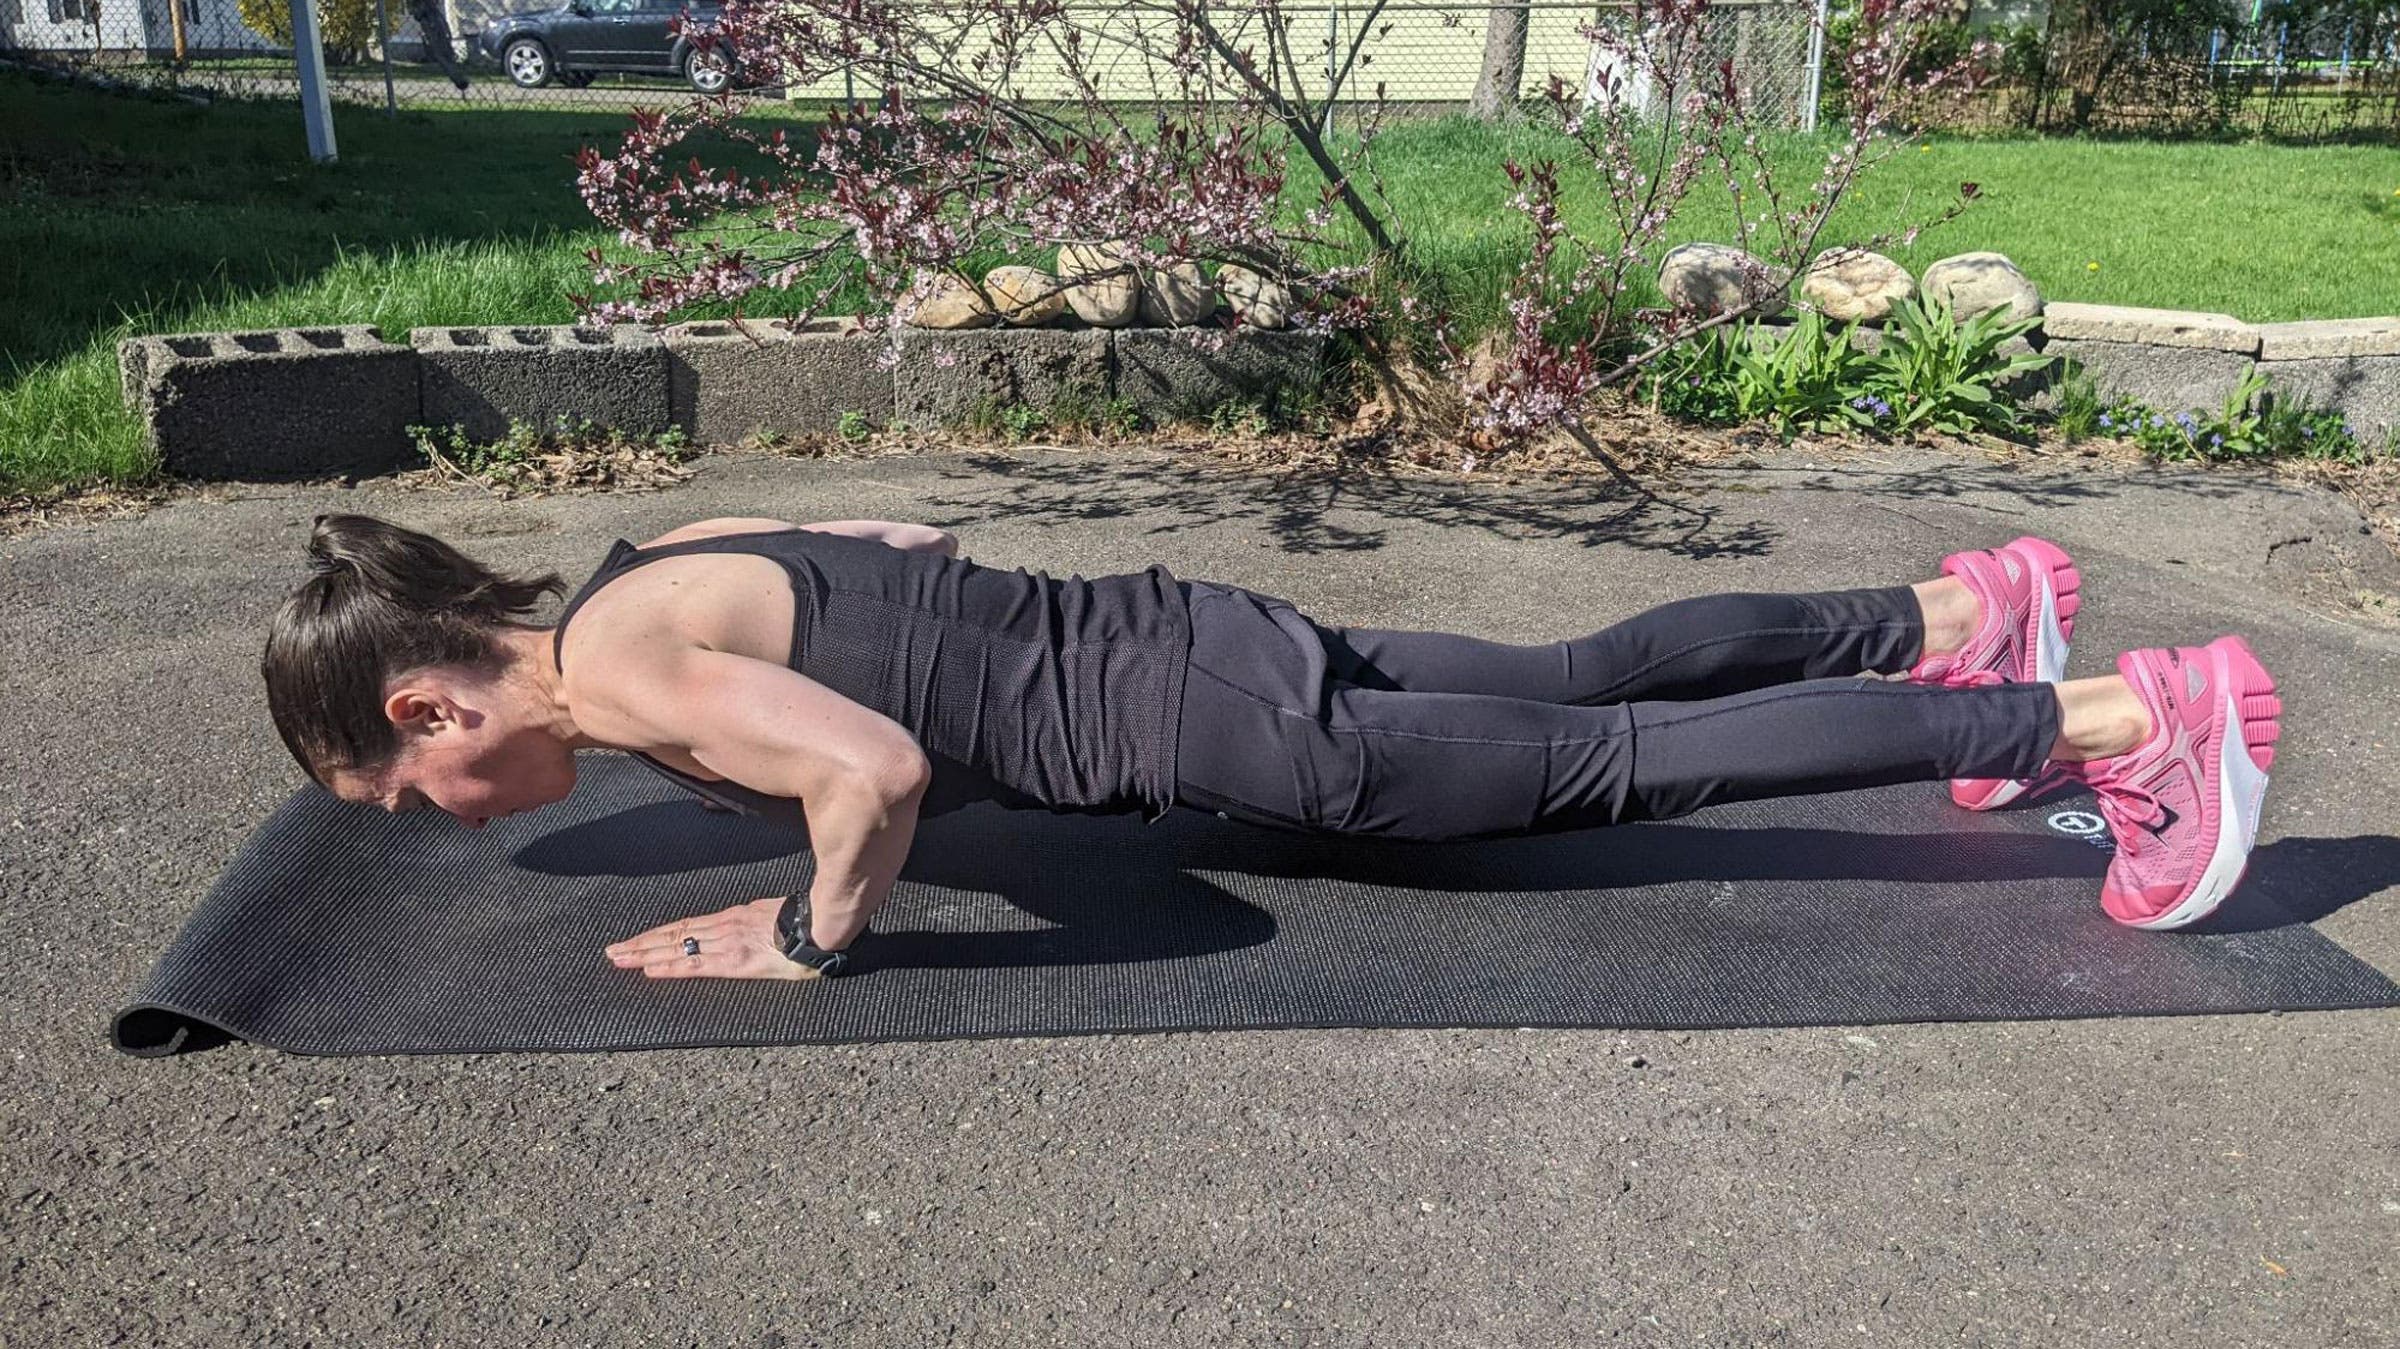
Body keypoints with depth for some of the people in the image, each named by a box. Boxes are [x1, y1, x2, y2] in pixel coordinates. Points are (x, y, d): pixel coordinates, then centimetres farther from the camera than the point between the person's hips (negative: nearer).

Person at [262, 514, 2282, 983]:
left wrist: (813, 942, -14)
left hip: (1197, 715, -8)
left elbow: (879, 767, -33)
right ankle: (1954, 613, 32)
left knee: (1619, 763, -2)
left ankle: (2130, 714, 8)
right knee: (1575, 679, 18)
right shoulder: (666, 564, 11)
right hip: (1171, 643, 8)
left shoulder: (618, 668, -16)